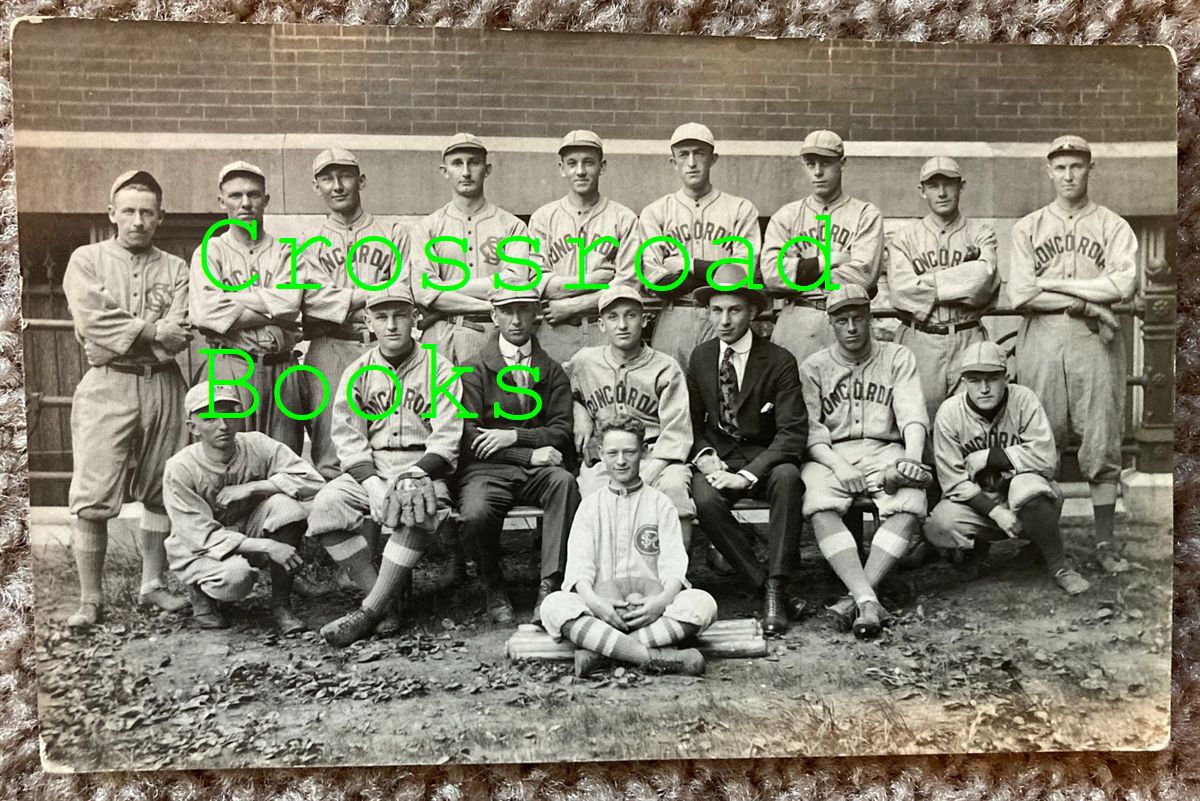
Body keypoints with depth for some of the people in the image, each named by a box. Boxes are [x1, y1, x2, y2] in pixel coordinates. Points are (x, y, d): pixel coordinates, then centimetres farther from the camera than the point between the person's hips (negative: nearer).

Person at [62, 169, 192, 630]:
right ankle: (90, 600, 3)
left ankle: (153, 584, 20)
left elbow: (179, 333, -3)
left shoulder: (174, 269, 11)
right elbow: (93, 323, -9)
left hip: (163, 387, 2)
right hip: (106, 386, -2)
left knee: (161, 492, 7)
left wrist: (123, 336, -11)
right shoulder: (87, 260, 7)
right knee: (91, 498, -5)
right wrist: (153, 332, -10)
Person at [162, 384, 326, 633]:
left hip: (248, 534, 3)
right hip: (198, 549, -3)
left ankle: (281, 604, -15)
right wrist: (267, 546, -33)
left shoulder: (257, 446, -14)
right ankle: (198, 590, 4)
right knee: (235, 576, -37)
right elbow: (203, 536, -23)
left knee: (286, 503, -27)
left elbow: (313, 480, -22)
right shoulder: (179, 470, -21)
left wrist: (251, 488, -29)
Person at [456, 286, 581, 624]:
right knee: (476, 515, -32)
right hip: (487, 469, -1)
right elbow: (470, 436, -3)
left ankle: (550, 585, -29)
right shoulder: (475, 369, 7)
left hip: (537, 469, 2)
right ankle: (494, 589, -2)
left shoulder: (552, 372, 15)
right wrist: (530, 454, -11)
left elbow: (561, 431, 5)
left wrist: (514, 436, -12)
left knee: (564, 482, -33)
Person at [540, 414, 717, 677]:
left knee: (703, 603, -29)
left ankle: (597, 648, -28)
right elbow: (579, 562, 1)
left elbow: (674, 562, 0)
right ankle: (658, 657, -33)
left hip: (651, 607, 0)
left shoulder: (660, 503, 12)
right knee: (553, 605, -29)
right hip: (601, 605, 0)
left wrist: (663, 599, -22)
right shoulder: (590, 505, 14)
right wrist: (593, 601, -20)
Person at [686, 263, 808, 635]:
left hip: (766, 460, -2)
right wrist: (705, 458, -10)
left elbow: (793, 433, -14)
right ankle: (767, 587, -22)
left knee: (788, 477, -36)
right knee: (705, 499, -31)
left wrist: (747, 475, -25)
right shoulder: (700, 358, 6)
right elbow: (692, 422, 12)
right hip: (718, 459, 2)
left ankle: (776, 589, -30)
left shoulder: (780, 362, -8)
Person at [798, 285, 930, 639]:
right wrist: (838, 465, -18)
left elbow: (912, 412, -1)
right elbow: (809, 428, 0)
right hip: (830, 456, 0)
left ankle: (856, 597, -33)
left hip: (885, 453, 0)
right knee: (820, 510, -32)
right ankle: (868, 600, -39)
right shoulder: (814, 367, 13)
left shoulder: (898, 358, 14)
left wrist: (912, 456, -22)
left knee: (910, 506, -31)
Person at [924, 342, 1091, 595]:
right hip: (976, 499, 1)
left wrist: (987, 457, -20)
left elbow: (1046, 457, -23)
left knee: (1026, 486, -37)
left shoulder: (1023, 400, -13)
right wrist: (995, 511, -26)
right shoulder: (949, 412, -11)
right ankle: (980, 544, 10)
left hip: (1025, 498, -1)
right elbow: (952, 480, -14)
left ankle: (1058, 566, -12)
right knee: (938, 526, -28)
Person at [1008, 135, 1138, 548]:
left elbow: (1124, 284, -6)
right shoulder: (1027, 228, 11)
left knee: (1101, 440, 0)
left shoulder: (1113, 226, 10)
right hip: (1041, 339, 0)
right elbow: (1020, 293, -2)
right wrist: (1086, 304, -8)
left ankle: (1104, 539, 7)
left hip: (1095, 340, 0)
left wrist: (1052, 284, -6)